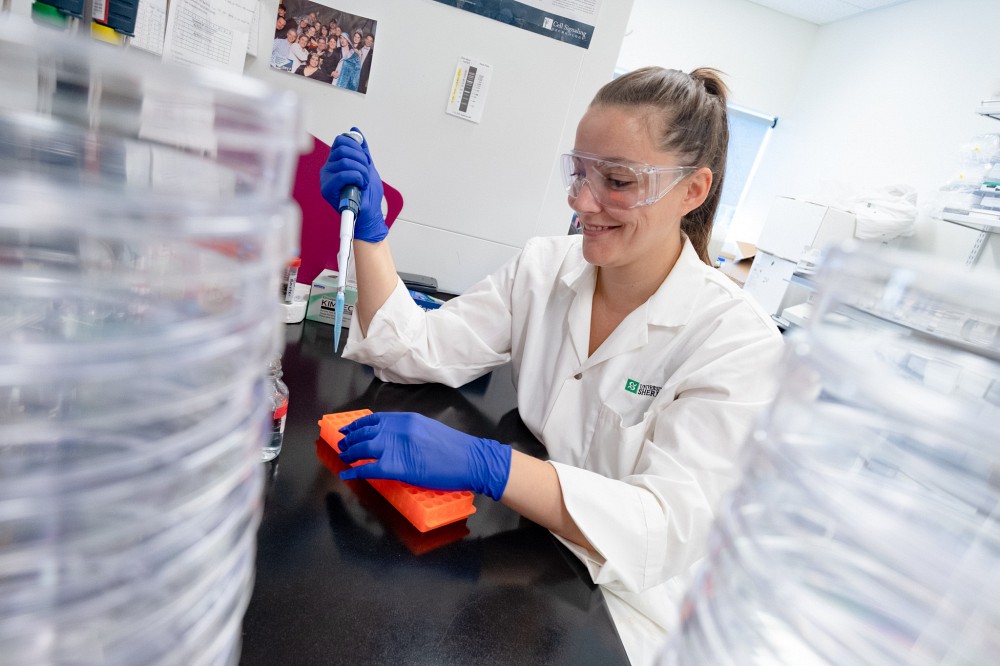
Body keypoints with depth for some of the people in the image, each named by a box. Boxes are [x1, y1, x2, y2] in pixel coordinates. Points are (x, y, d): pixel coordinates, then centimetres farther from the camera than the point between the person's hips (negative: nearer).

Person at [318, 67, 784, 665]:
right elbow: (418, 351, -4)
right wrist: (370, 227, -15)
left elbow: (673, 525, -26)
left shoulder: (738, 340, -17)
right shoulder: (544, 268, -3)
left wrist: (485, 464, -40)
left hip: (615, 602, -3)